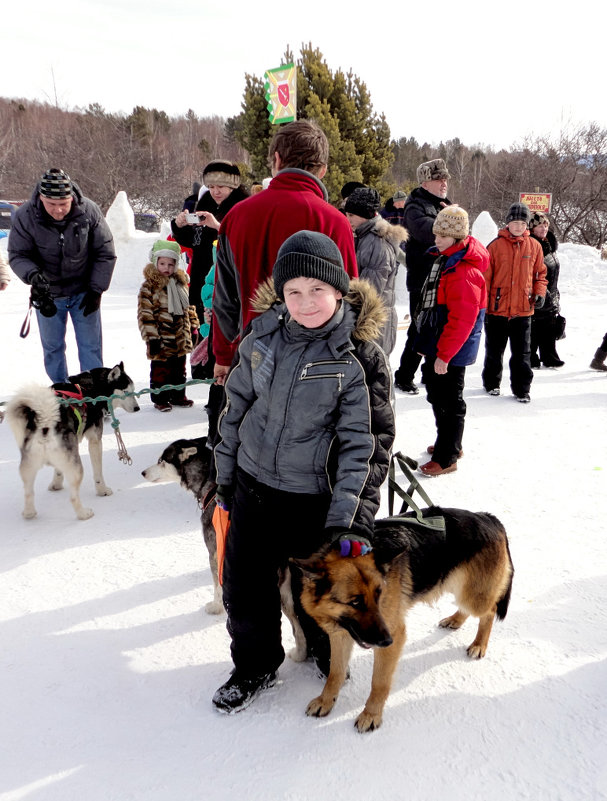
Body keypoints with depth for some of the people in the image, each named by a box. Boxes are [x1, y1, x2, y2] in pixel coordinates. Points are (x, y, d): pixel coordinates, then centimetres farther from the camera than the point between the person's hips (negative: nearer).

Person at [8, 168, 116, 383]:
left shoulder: (89, 211, -17)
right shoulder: (25, 216, -18)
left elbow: (105, 254, -6)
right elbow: (17, 255, -8)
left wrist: (96, 290, -8)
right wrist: (32, 275, -30)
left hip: (83, 291, -1)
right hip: (47, 294, 1)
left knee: (91, 346, 3)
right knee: (52, 348, 12)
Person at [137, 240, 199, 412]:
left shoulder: (181, 283, 10)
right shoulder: (149, 287, -10)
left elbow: (188, 307, 20)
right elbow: (145, 314, -13)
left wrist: (193, 326, 18)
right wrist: (151, 337, -17)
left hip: (181, 338, 6)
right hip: (161, 339, -6)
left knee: (179, 368, 16)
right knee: (161, 369, 1)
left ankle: (178, 396, 29)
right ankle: (160, 399, 14)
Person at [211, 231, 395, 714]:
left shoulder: (360, 357, -16)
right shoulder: (264, 335, -3)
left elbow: (366, 442, -15)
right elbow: (237, 403, 7)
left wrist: (350, 519, -21)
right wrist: (225, 473, 11)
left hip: (315, 497, -4)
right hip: (252, 484, 4)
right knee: (245, 588, 15)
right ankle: (255, 667, 40)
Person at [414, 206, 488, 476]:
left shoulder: (465, 272, -23)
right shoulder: (444, 259, 10)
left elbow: (462, 320, -26)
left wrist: (444, 354, -22)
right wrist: (426, 342, 23)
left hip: (451, 351, -11)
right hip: (436, 344, 11)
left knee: (449, 401, 0)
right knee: (437, 395, 22)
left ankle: (446, 458, 12)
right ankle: (449, 443, 39)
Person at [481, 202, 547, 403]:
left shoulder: (534, 246, 4)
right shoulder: (496, 245, -4)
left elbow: (540, 274, 13)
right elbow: (485, 277, -3)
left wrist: (540, 293, -3)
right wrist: (482, 307, -4)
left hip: (523, 310, 1)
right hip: (497, 309, -1)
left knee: (522, 354, 5)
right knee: (494, 351, 13)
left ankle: (522, 389, 15)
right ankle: (491, 383, 30)